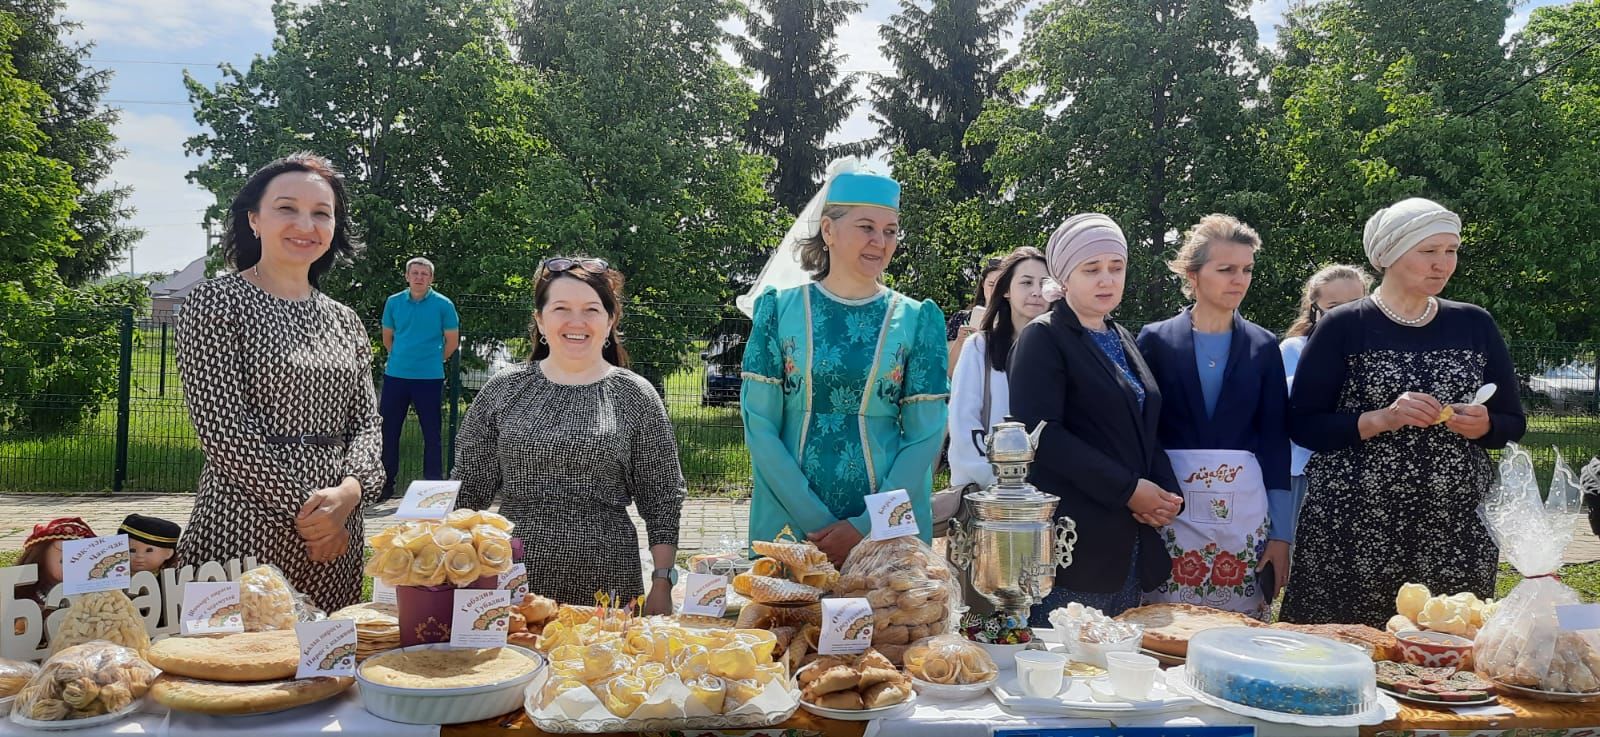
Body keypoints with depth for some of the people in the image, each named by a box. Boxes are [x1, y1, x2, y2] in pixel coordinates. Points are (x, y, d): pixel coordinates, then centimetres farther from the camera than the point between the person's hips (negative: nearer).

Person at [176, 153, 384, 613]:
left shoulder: (345, 322, 12)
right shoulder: (215, 304, -4)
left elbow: (367, 421, 9)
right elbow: (222, 426, -11)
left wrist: (350, 490, -11)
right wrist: (301, 510, -14)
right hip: (243, 536, -5)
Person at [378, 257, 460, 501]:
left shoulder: (443, 305, -4)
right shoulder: (394, 302, 5)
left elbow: (452, 341, 4)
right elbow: (387, 337, 18)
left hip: (429, 378, -3)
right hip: (395, 375, 3)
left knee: (431, 434, 2)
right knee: (388, 430, 7)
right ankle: (385, 483, 19)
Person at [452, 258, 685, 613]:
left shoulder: (636, 397, 0)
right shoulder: (503, 390, 5)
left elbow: (662, 501, 2)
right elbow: (469, 488, 9)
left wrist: (662, 584, -3)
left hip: (607, 584, -1)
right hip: (510, 581, 1)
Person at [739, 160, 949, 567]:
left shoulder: (916, 320, 1)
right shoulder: (781, 308, -1)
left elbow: (925, 436, -3)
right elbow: (759, 425, -5)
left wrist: (866, 526, -13)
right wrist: (815, 522, -13)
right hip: (789, 525, 0)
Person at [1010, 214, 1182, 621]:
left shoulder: (1123, 339, 17)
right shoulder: (1043, 338, -5)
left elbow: (1145, 430, 20)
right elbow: (1041, 432, -16)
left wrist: (1168, 494, 1)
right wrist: (1128, 489, -17)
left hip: (1132, 545, 7)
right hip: (1071, 542, -7)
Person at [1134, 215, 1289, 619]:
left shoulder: (1264, 346, 8)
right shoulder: (1156, 340, 2)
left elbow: (1275, 443, 7)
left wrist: (1281, 534, 3)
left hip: (1245, 516, 2)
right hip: (1171, 514, -1)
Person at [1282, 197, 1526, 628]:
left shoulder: (1475, 325, 10)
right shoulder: (1343, 327, -1)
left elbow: (1513, 423, 15)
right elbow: (1302, 425, -4)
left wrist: (1482, 426, -6)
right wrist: (1379, 420, -17)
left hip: (1455, 533, 3)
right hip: (1353, 528, -3)